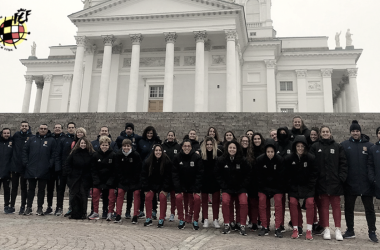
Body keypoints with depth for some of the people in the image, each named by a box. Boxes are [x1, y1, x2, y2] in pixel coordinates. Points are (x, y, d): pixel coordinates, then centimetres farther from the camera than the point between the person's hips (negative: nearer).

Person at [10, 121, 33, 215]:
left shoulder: (32, 137, -4)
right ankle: (12, 206, 22)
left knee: (23, 188, 7)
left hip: (24, 167, -2)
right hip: (15, 165, 3)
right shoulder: (16, 135, 4)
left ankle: (23, 207, 15)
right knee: (14, 187, 11)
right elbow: (12, 146, 13)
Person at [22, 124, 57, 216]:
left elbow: (54, 154, 0)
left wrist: (50, 164, -9)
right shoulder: (32, 139, 11)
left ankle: (40, 208, 14)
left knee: (41, 190, 6)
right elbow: (25, 150, 13)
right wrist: (25, 162, 3)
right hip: (31, 169, 2)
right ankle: (29, 207, 19)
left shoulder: (52, 140, 3)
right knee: (31, 189, 10)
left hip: (44, 170, -2)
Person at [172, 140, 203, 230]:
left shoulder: (197, 157, -10)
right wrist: (178, 189, -15)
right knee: (178, 197, -21)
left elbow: (199, 174, -10)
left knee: (197, 198, -21)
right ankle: (181, 220, -1)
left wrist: (197, 189, -15)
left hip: (193, 185, -1)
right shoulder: (177, 158, -7)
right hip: (181, 185, 1)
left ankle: (195, 221, 0)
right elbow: (175, 174, -7)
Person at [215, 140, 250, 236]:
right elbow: (218, 175, 4)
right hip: (227, 188, 0)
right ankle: (227, 224, -8)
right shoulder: (221, 160, -2)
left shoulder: (243, 161, -3)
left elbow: (247, 175, 4)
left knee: (243, 202, -23)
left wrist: (243, 187, -4)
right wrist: (224, 186, -4)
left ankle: (242, 225, -6)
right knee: (225, 201, -25)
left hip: (240, 187, 0)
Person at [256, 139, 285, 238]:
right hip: (264, 186, 1)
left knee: (278, 201, -15)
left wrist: (276, 189, -12)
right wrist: (264, 189, -10)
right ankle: (265, 227, 1)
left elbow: (281, 177, -9)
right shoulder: (260, 160, -13)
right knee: (262, 201, -12)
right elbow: (258, 177, -7)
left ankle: (278, 228, -6)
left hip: (277, 186, -1)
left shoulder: (280, 160, -15)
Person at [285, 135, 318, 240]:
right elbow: (287, 175, 1)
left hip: (308, 185, -1)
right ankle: (296, 229, 2)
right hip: (294, 186, 1)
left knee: (310, 203, -15)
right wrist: (290, 186, -5)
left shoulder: (311, 158, -9)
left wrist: (311, 186, -9)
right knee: (293, 202, -11)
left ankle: (309, 230, -4)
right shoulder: (288, 159, -6)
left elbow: (314, 173, -3)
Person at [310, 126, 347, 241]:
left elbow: (343, 163, 4)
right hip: (321, 181, 0)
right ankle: (326, 229, 15)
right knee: (324, 205, 7)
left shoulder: (338, 147, 6)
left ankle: (338, 229, 14)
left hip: (335, 181, 0)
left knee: (336, 205, 6)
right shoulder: (315, 147, 4)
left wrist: (342, 177, -6)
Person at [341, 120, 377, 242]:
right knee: (348, 208, 9)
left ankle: (372, 232, 20)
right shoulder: (344, 145, 3)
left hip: (366, 183, -1)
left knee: (369, 208, 8)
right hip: (350, 183, 1)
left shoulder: (369, 145, 2)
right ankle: (350, 231, 22)